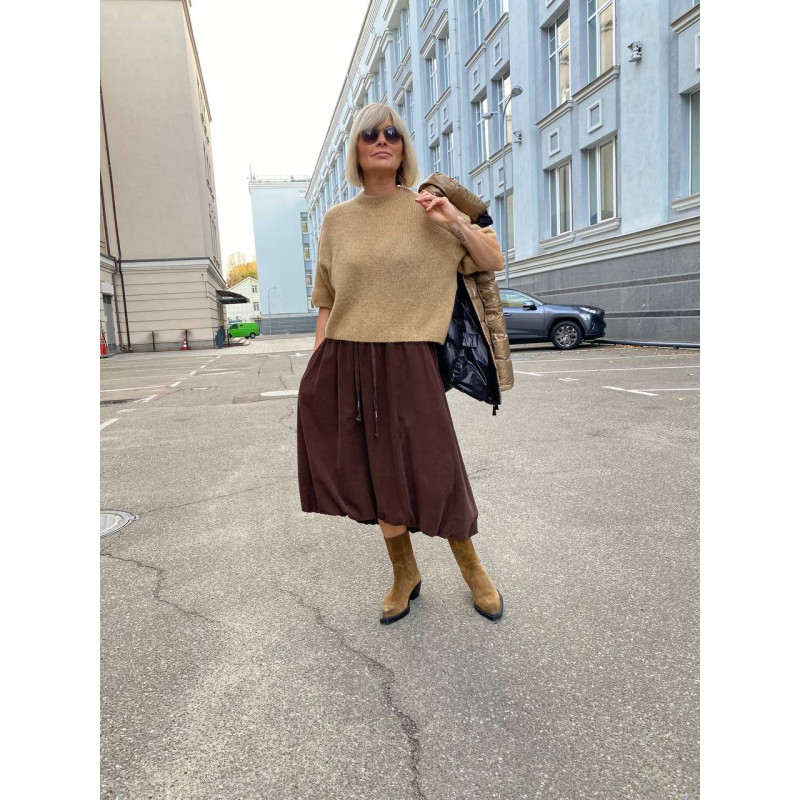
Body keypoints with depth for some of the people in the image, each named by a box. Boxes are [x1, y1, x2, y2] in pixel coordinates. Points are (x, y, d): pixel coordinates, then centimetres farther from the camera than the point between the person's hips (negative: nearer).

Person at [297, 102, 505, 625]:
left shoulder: (427, 210, 4)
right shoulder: (337, 220, 9)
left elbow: (494, 262, 6)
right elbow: (327, 304, 11)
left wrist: (456, 222, -9)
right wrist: (318, 372, 7)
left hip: (408, 363, -2)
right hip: (346, 365, 2)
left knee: (432, 473, 0)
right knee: (378, 480, 8)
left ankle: (472, 568, 27)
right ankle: (405, 574, 31)